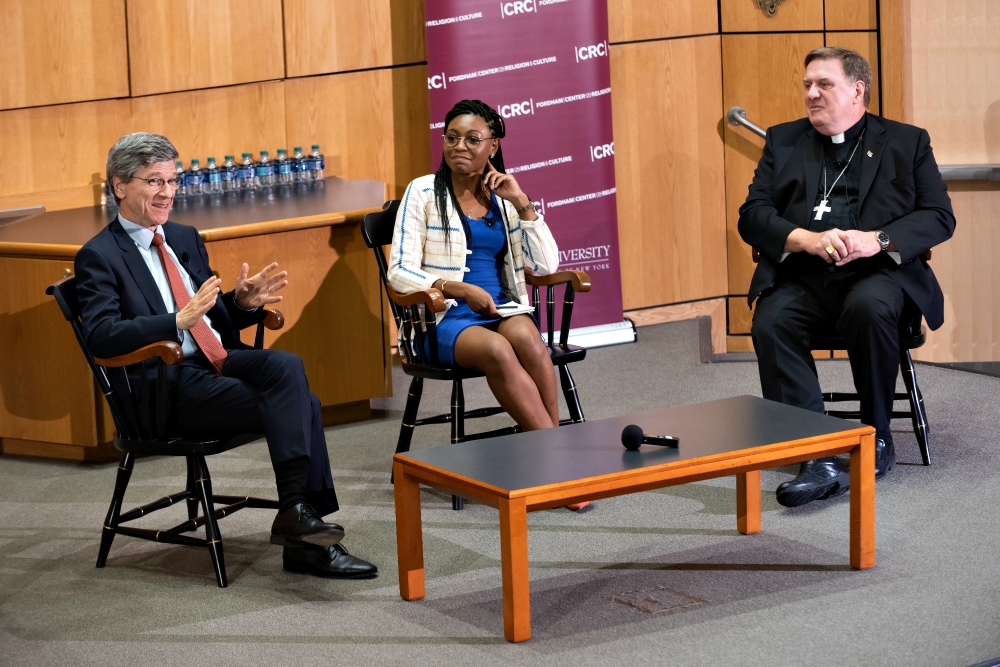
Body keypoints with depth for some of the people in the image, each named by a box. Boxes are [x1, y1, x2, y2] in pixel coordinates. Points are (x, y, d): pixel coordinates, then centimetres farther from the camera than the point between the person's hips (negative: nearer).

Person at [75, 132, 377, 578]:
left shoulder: (186, 239, 22)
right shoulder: (99, 257, -2)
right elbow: (100, 336, -17)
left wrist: (243, 302, 2)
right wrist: (179, 320, -26)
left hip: (221, 359, 7)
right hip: (169, 383, -7)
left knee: (287, 365, -25)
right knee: (292, 407, -27)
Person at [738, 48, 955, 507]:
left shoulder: (907, 142, 15)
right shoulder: (783, 141, 20)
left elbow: (939, 217, 5)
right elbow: (752, 216, 8)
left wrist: (878, 239, -13)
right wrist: (807, 239, -12)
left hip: (876, 274, -2)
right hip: (801, 279, 2)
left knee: (870, 309, -37)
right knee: (771, 324, -31)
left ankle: (877, 437, -14)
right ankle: (819, 459, -36)